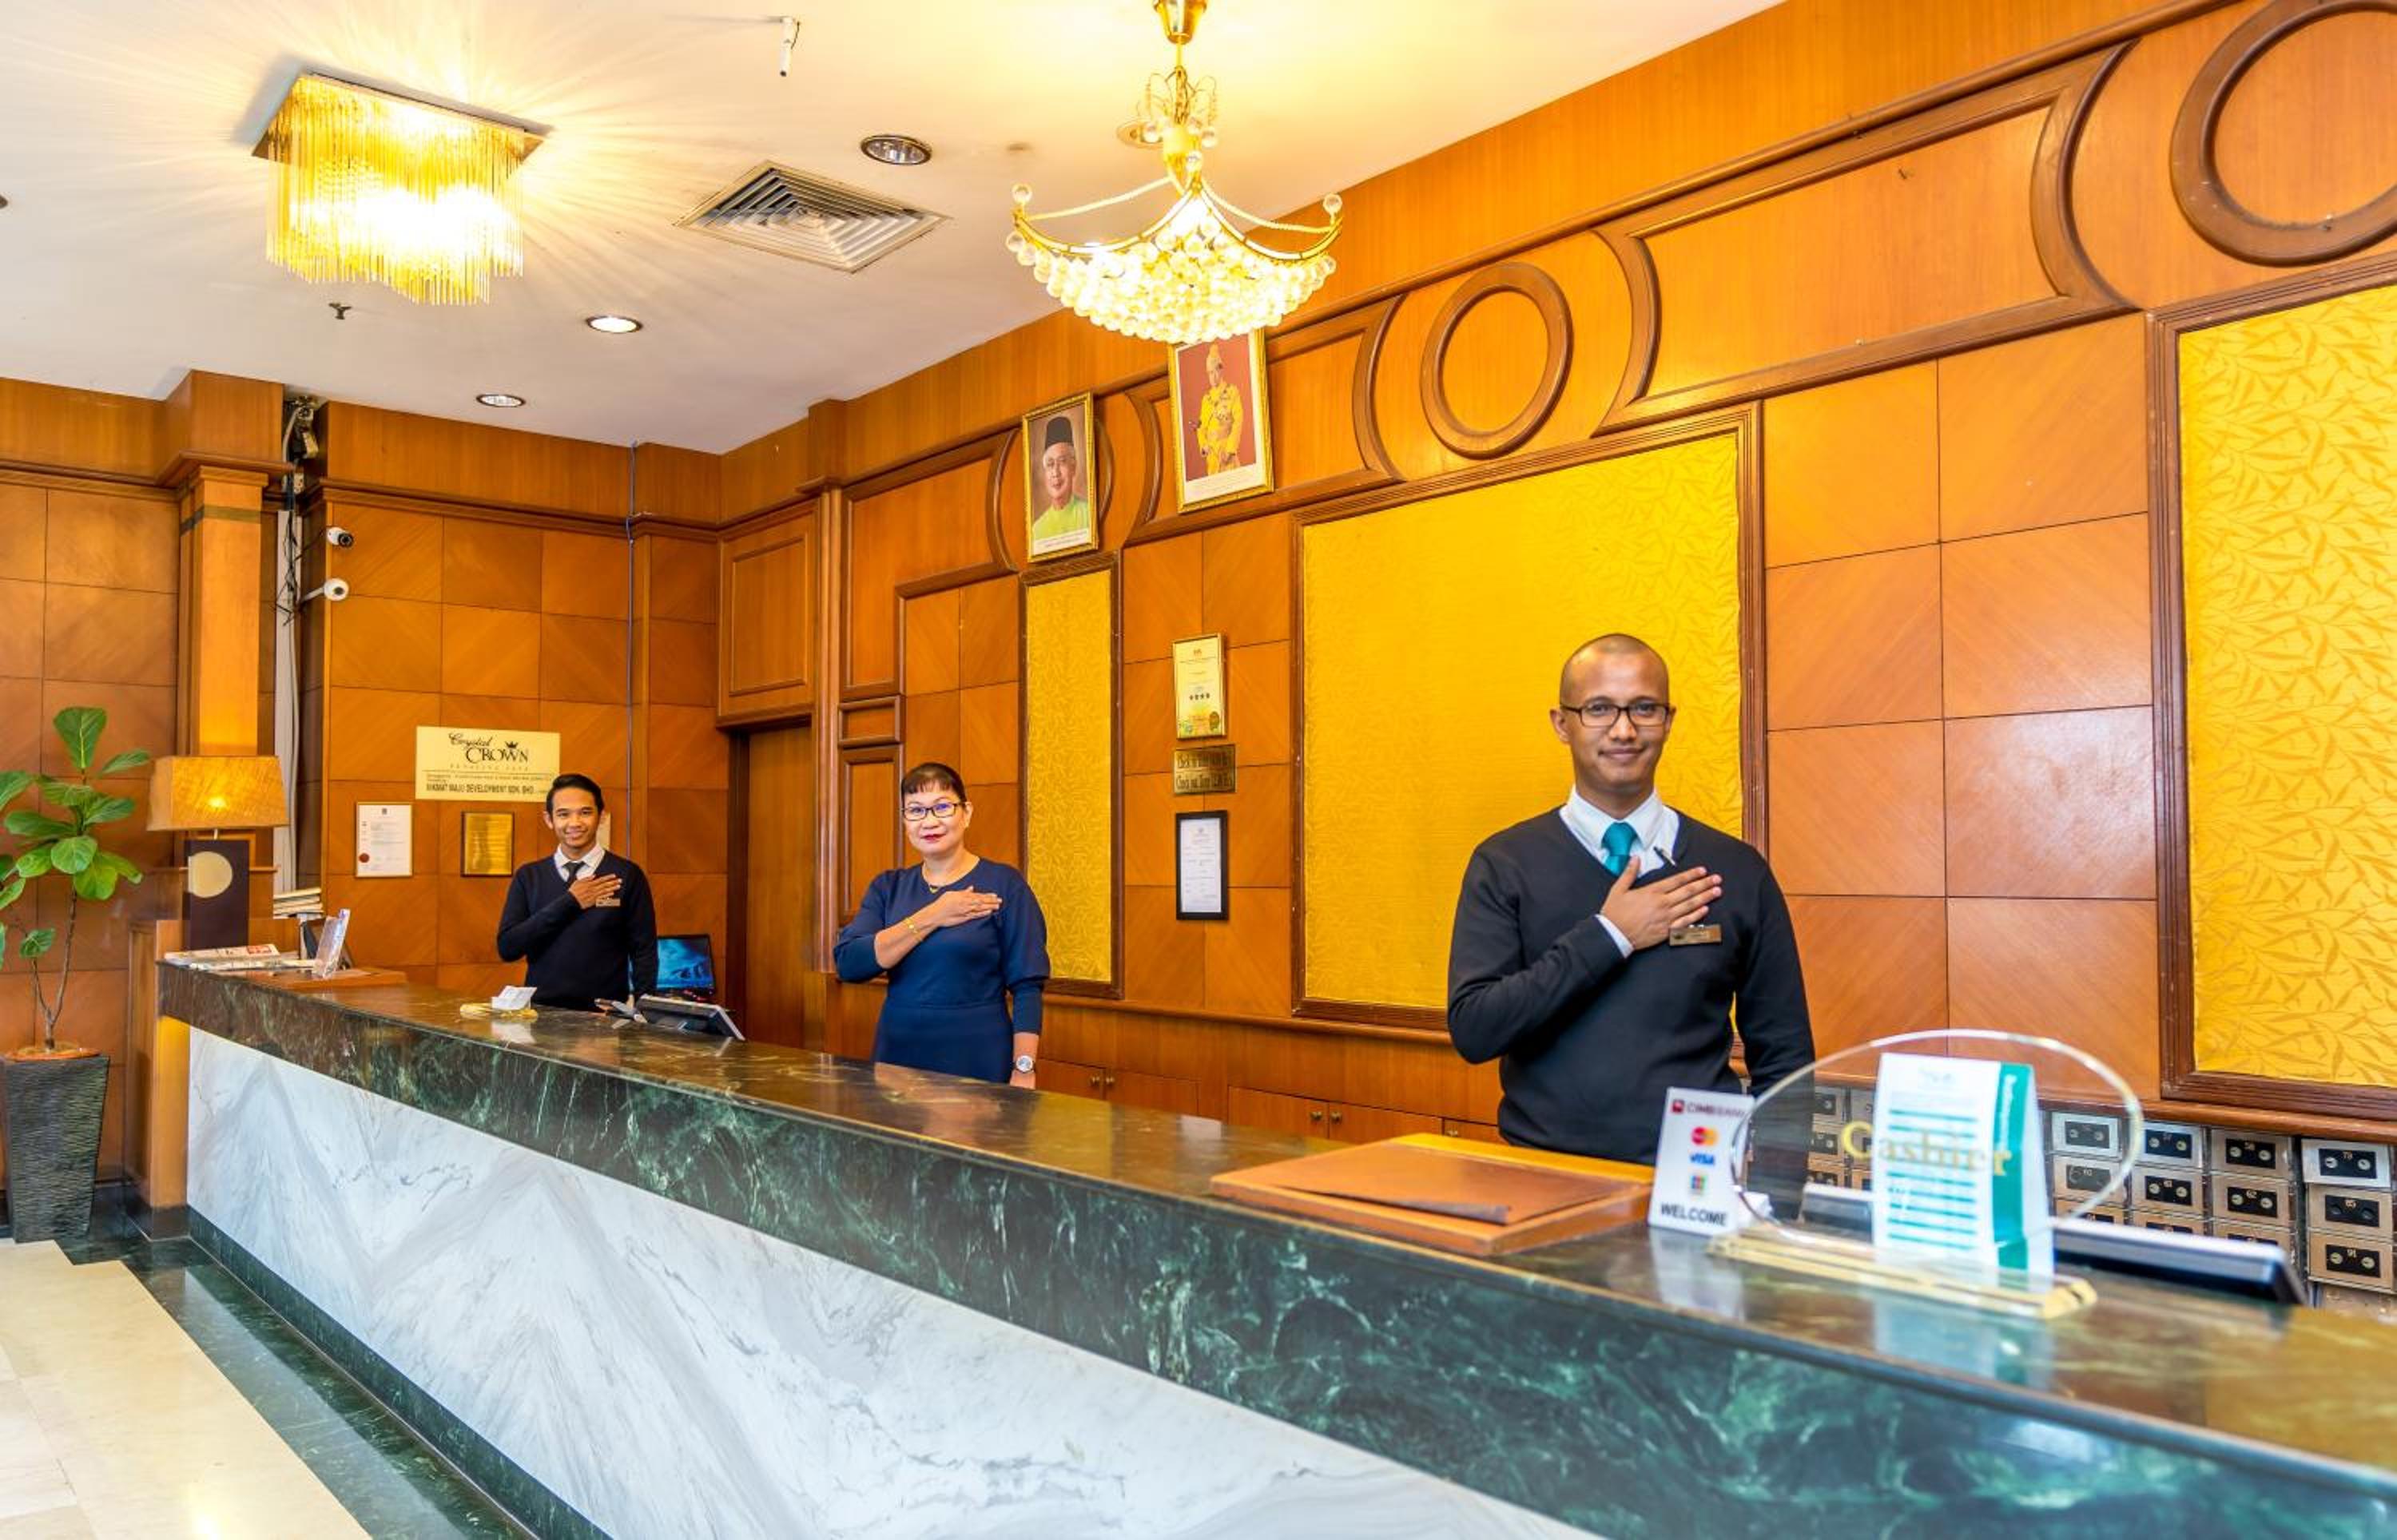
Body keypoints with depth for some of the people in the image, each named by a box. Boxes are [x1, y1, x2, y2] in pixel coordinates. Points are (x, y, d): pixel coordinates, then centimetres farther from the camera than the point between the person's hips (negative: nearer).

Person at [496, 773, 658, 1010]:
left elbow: (644, 953, 0)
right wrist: (569, 903, -6)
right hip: (542, 1011, 2)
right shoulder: (527, 877, 9)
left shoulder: (627, 875, 1)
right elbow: (507, 948, 0)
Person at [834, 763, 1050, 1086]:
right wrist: (929, 919, -15)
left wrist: (1023, 1073, -17)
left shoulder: (1003, 884, -5)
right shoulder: (887, 887, 7)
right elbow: (847, 965, -8)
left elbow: (1027, 986, -9)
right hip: (897, 1057, 3)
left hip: (978, 1061, -3)